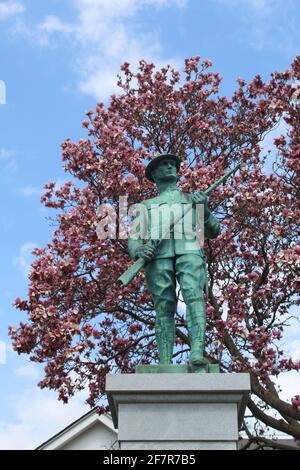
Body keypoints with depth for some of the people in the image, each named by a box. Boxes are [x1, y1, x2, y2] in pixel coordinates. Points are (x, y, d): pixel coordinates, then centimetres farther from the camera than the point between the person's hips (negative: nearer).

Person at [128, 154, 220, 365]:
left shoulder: (192, 199, 33)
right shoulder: (146, 206, 32)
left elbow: (213, 231, 21)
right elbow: (133, 241, 19)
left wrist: (204, 208, 1)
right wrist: (140, 250, -7)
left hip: (189, 249, -1)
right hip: (158, 254, 1)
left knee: (194, 295, -25)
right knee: (164, 307, -13)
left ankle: (197, 352, -42)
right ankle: (165, 366, -20)